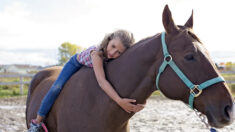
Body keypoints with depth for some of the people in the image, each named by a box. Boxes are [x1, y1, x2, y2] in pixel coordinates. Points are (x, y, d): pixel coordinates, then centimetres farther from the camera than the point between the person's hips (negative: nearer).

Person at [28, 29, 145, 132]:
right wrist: (119, 101, -68)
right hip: (76, 63, -5)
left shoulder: (120, 60, -33)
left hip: (91, 68, 5)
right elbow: (101, 80, -59)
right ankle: (37, 122, -4)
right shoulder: (97, 53, -49)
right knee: (57, 87, -17)